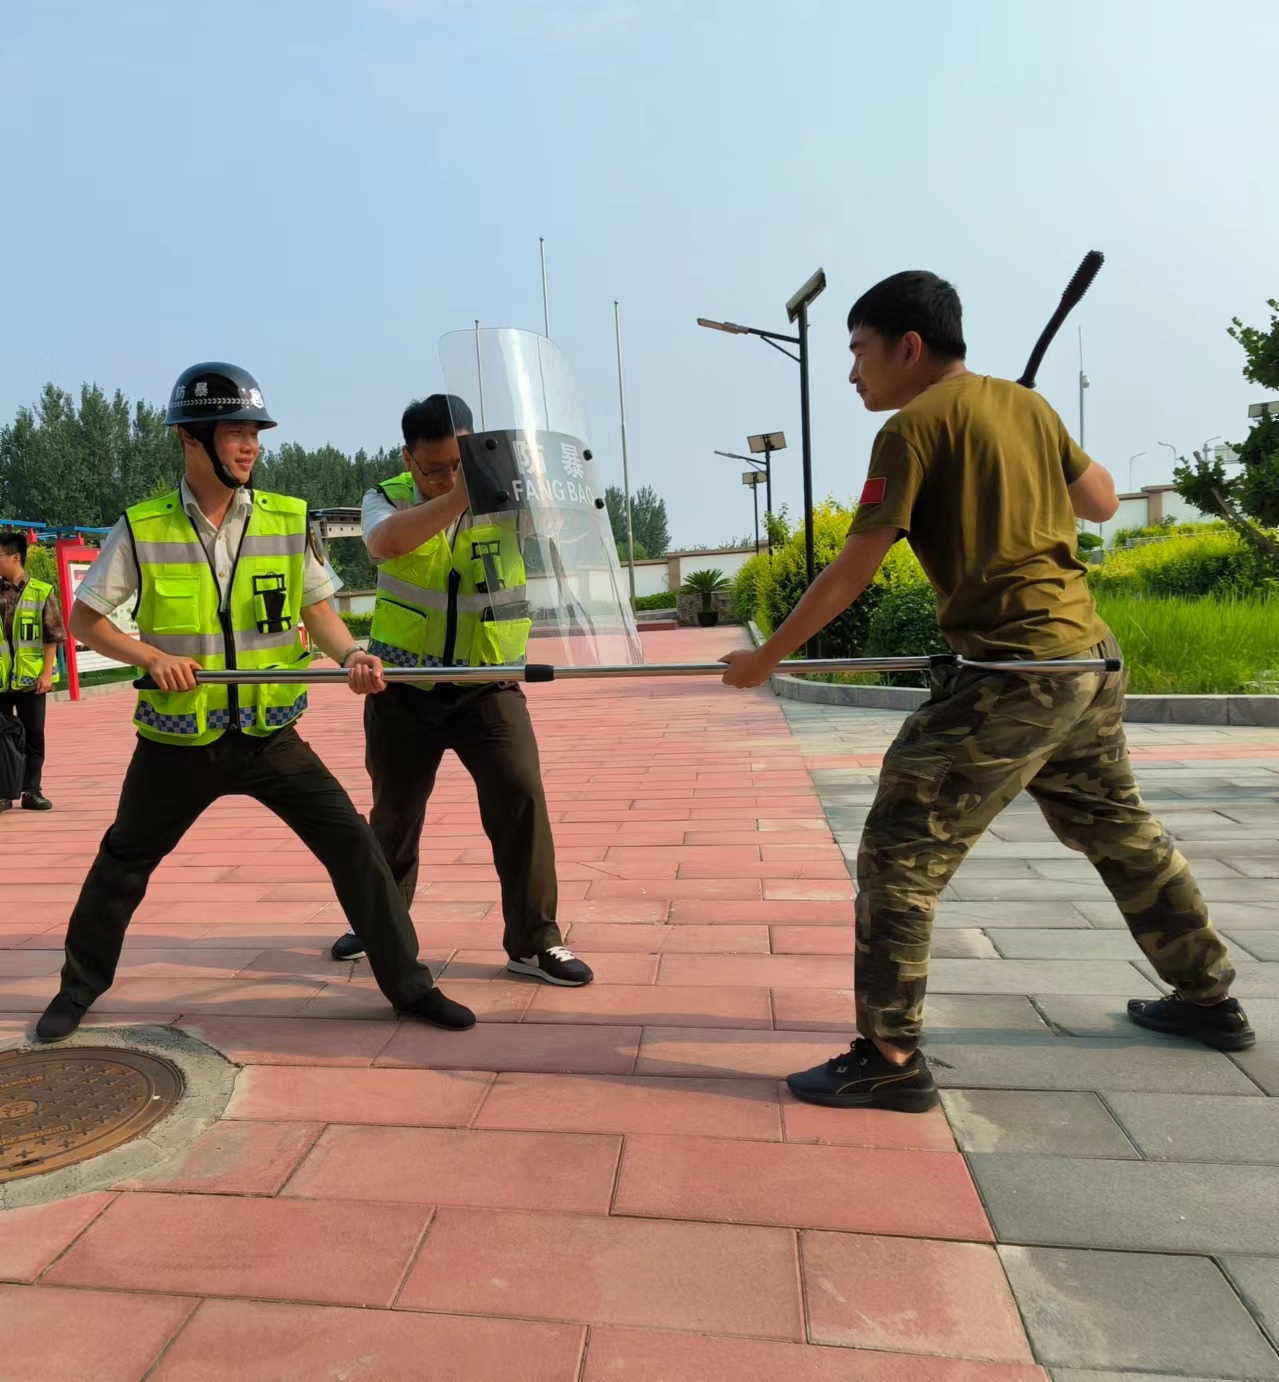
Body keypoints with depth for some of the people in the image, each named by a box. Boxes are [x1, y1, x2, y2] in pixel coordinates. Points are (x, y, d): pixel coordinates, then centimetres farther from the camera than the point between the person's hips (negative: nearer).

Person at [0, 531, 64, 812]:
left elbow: (52, 636, -2)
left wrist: (47, 673, -8)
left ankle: (31, 791, 16)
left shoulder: (42, 592, -3)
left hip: (31, 677, -2)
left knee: (33, 736, 6)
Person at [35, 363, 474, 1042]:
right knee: (124, 861, 16)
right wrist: (153, 655, -15)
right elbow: (84, 620, 3)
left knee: (353, 844, -6)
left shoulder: (288, 521, -2)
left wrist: (352, 656, -18)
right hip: (178, 739, 0)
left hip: (269, 733, 0)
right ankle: (79, 987, 42)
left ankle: (409, 984, 9)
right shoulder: (142, 529, -5)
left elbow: (319, 611, 2)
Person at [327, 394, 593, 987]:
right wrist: (460, 496, -42)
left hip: (487, 688, -1)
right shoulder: (388, 498, -7)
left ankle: (533, 942, 1)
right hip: (403, 690, 1)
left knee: (521, 798, -14)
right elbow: (385, 542, -30)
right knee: (393, 811, 15)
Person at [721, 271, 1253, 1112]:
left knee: (902, 851, -3)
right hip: (1091, 658, 9)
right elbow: (1103, 503, 23)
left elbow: (853, 571, -12)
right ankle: (1210, 1000, 42)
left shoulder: (915, 425, -8)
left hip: (1013, 674, -9)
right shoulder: (1027, 404, 13)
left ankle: (891, 1060, 0)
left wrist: (768, 656, -4)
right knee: (1119, 829, 26)